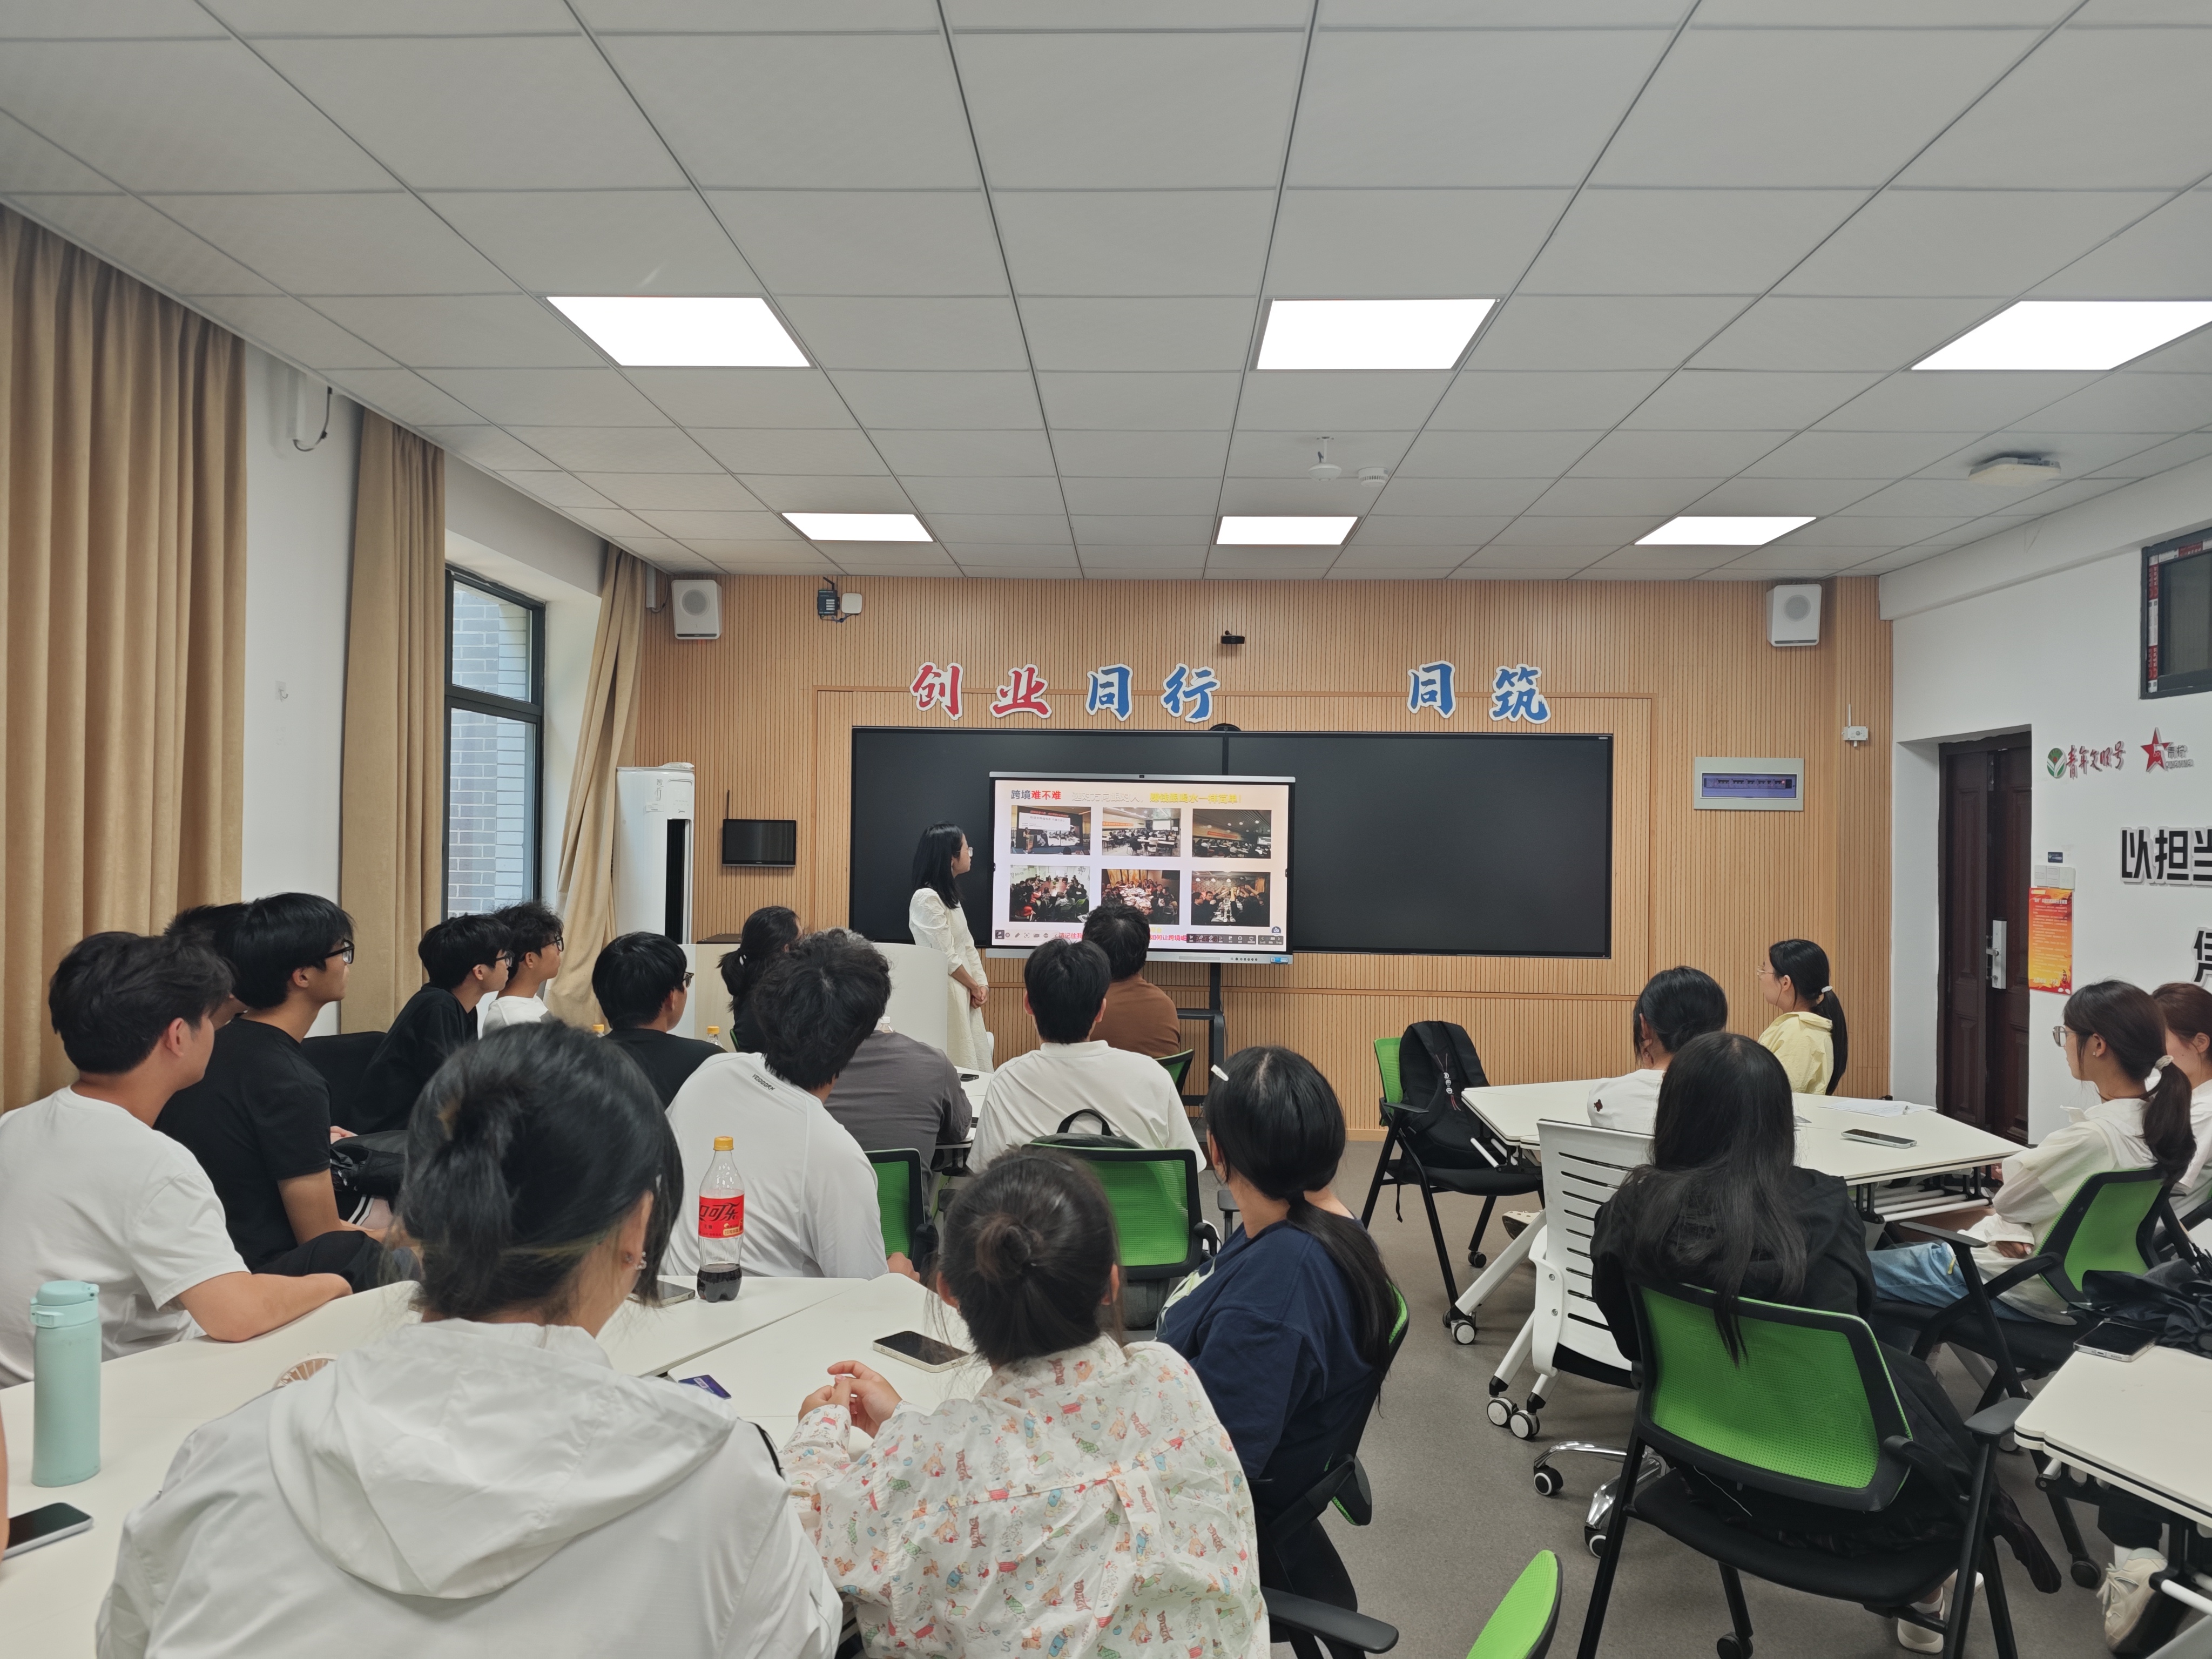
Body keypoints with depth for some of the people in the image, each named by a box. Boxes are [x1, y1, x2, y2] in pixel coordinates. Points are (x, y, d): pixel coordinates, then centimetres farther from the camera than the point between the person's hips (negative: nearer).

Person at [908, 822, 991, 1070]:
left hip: (965, 994, 9)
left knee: (974, 1063, 9)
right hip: (945, 994, -9)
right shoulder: (926, 898, -17)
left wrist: (982, 984, 1)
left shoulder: (950, 895, 13)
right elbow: (947, 957, -16)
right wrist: (975, 986, -4)